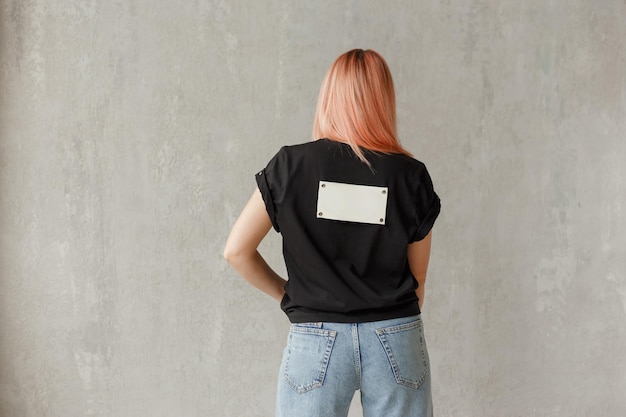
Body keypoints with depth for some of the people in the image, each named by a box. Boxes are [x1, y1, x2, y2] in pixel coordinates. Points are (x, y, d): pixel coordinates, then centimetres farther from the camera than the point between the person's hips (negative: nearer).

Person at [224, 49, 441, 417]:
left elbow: (237, 251, -1)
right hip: (396, 340, 1)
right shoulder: (411, 175, -1)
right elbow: (418, 279, 5)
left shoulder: (291, 165, -3)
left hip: (316, 341, -1)